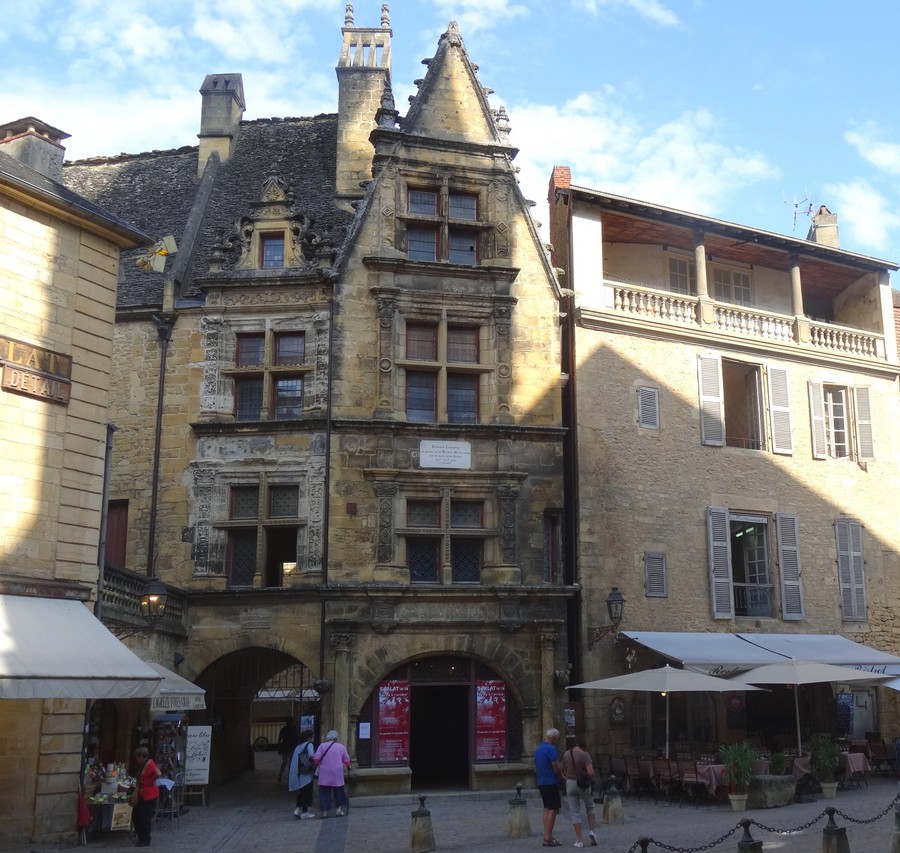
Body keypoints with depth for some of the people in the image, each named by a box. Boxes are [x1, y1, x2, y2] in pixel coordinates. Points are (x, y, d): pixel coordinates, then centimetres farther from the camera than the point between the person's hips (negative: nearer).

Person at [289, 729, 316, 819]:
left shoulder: (298, 746, 12)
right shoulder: (309, 745, -8)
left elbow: (295, 759, 8)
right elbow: (312, 756, -22)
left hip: (297, 773, 6)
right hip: (306, 773, -6)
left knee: (301, 792, 18)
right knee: (307, 792, 4)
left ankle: (298, 809, 10)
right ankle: (304, 813, 7)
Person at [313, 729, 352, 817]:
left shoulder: (322, 745, -2)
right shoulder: (341, 746, 4)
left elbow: (316, 759, -7)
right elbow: (347, 760, 7)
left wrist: (316, 765, 11)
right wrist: (347, 765, 26)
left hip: (325, 775, -1)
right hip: (337, 774, 1)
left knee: (324, 792, 5)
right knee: (339, 791, 16)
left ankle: (324, 811, 3)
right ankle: (339, 809, 13)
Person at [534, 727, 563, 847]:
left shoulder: (538, 749, 13)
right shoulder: (550, 749, -15)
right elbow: (556, 768, -15)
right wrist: (562, 777, 1)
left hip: (541, 783, 9)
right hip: (551, 783, -9)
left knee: (547, 809, 13)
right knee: (553, 809, -5)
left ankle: (547, 837, 13)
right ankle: (548, 838, -6)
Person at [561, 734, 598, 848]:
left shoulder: (566, 754, -1)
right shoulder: (585, 754, -15)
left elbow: (564, 771, 8)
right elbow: (590, 772, -23)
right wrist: (591, 778, -3)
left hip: (570, 784, 2)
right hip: (583, 785, -2)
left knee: (575, 812, 8)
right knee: (590, 808, 22)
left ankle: (579, 840, 4)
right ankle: (591, 831, 6)